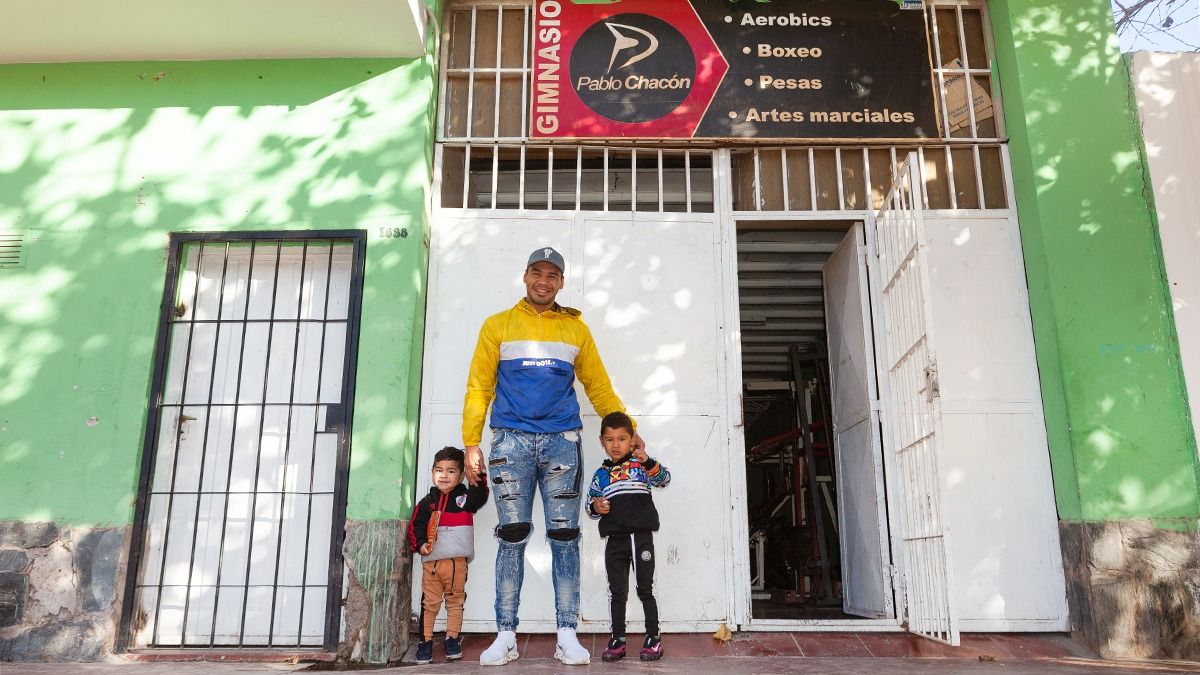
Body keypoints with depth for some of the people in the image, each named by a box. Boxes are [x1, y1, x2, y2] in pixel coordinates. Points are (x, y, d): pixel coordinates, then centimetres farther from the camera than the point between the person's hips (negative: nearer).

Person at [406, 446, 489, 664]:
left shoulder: (465, 497, 3)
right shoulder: (427, 502, 5)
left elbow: (480, 497, -14)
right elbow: (415, 526, 4)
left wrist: (478, 481, -29)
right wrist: (420, 544, -11)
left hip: (457, 561, 0)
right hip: (431, 561, 0)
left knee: (455, 601, 10)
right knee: (429, 603, 6)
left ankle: (452, 639, 20)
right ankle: (425, 641, 15)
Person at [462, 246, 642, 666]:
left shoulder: (576, 329, 14)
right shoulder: (498, 325, 11)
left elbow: (598, 386, 15)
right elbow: (479, 387, 6)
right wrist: (471, 443, -1)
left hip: (561, 440, 1)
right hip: (511, 440, -1)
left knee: (564, 536, 0)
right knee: (512, 537, -1)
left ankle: (567, 636, 5)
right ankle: (506, 636, 7)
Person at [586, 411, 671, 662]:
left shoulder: (640, 465, 2)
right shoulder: (601, 474, 11)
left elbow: (664, 479, -15)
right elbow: (590, 503, 16)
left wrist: (648, 462, -33)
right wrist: (595, 506, -8)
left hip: (641, 537, -3)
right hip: (615, 540, 3)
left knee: (646, 589, 5)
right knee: (617, 592, 9)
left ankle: (653, 638, 16)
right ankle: (617, 640, 17)